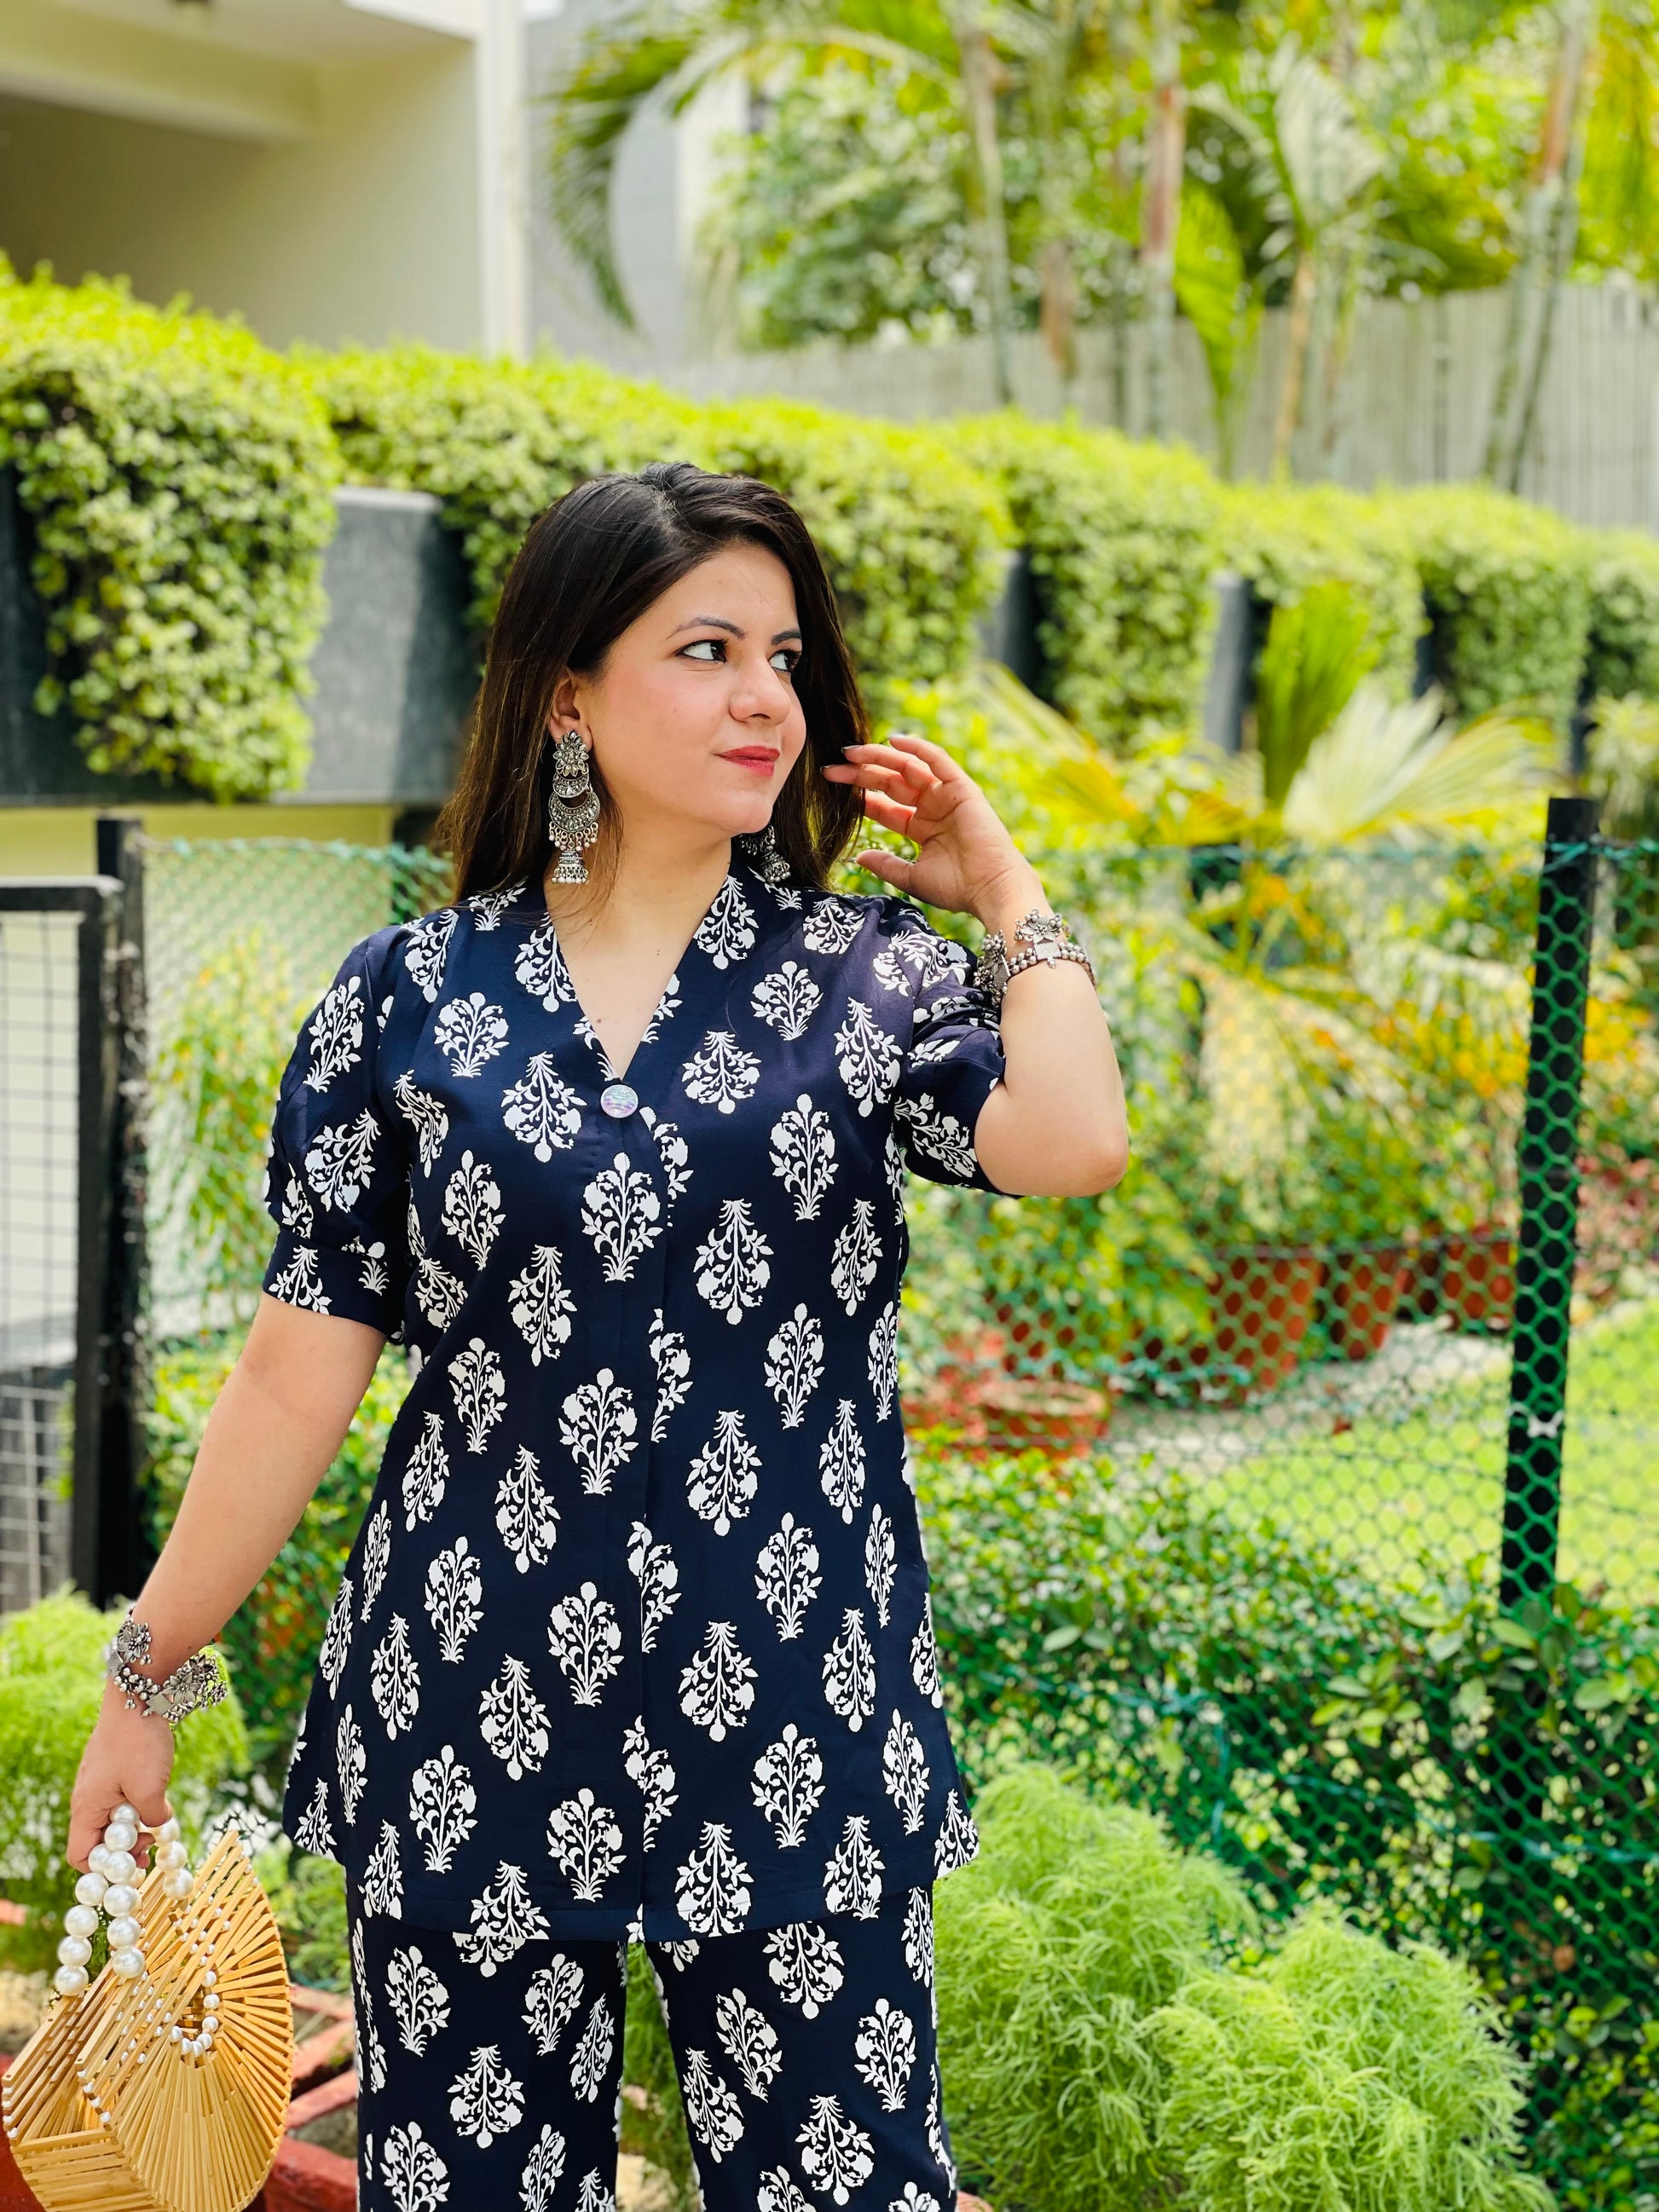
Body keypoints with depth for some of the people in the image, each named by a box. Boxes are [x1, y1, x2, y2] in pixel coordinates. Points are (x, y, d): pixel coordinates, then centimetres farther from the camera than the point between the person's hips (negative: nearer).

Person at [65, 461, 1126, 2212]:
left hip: (792, 1726, 0)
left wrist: (1004, 888, -5)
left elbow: (1073, 1142, -19)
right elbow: (296, 1379, 2)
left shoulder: (868, 977, 1)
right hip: (467, 1722, 1)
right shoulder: (407, 1000, 0)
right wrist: (145, 1679, 3)